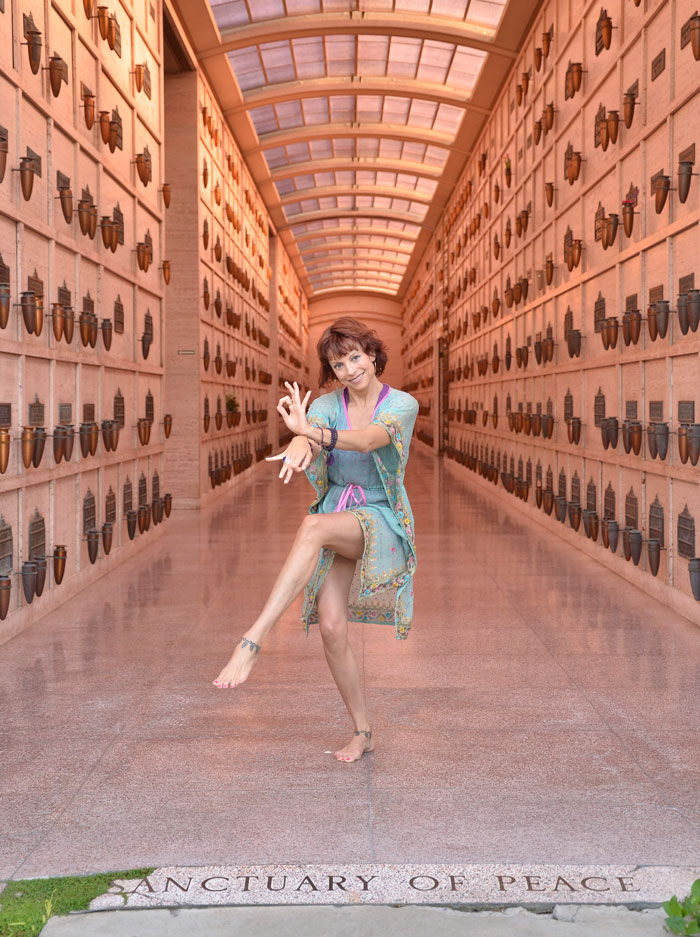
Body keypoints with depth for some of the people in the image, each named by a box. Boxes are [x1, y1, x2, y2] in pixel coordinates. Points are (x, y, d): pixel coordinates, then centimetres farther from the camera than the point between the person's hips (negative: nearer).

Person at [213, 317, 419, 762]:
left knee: (314, 526, -36)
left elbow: (370, 439, -31)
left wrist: (317, 433, -51)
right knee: (331, 627, -9)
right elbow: (305, 437, -22)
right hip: (335, 519, 4)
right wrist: (298, 449, -49)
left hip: (380, 521, -4)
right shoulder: (327, 405, 1)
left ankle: (253, 641, -42)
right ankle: (363, 732, 10)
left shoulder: (402, 404, -9)